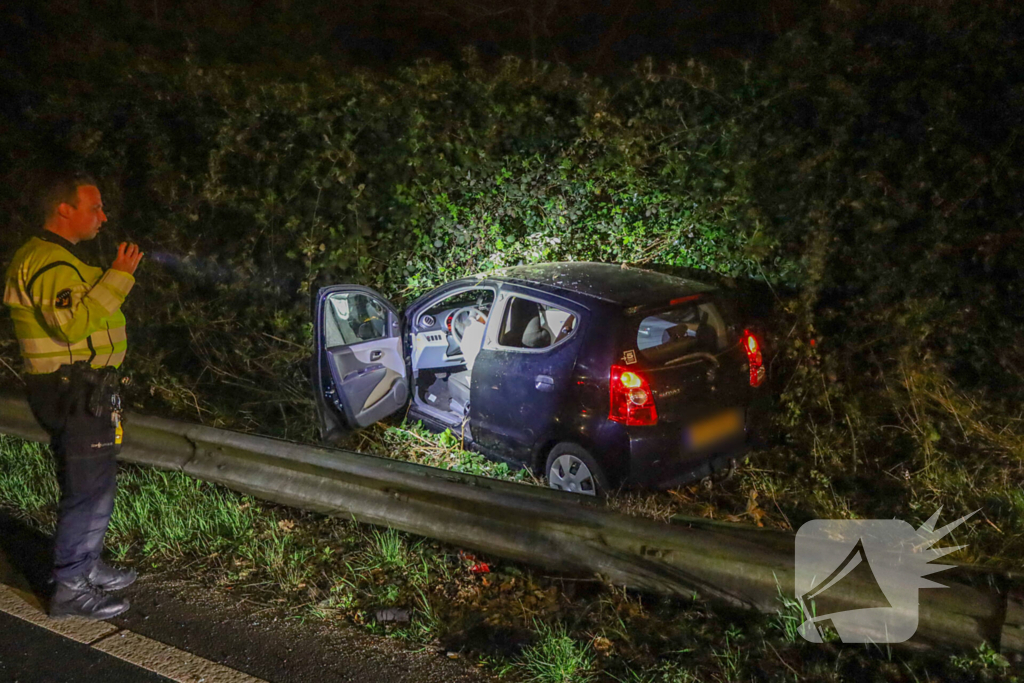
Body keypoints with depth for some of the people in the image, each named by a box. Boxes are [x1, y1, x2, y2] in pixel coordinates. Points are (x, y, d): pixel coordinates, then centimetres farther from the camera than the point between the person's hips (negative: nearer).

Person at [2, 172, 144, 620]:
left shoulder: (56, 257, 16)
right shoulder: (50, 263, -19)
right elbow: (73, 323, -33)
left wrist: (117, 276, 14)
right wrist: (118, 276, -31)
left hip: (81, 391, 11)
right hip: (76, 394, -11)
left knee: (88, 486, 20)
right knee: (91, 490, -4)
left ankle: (87, 567, 34)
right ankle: (70, 590, 6)